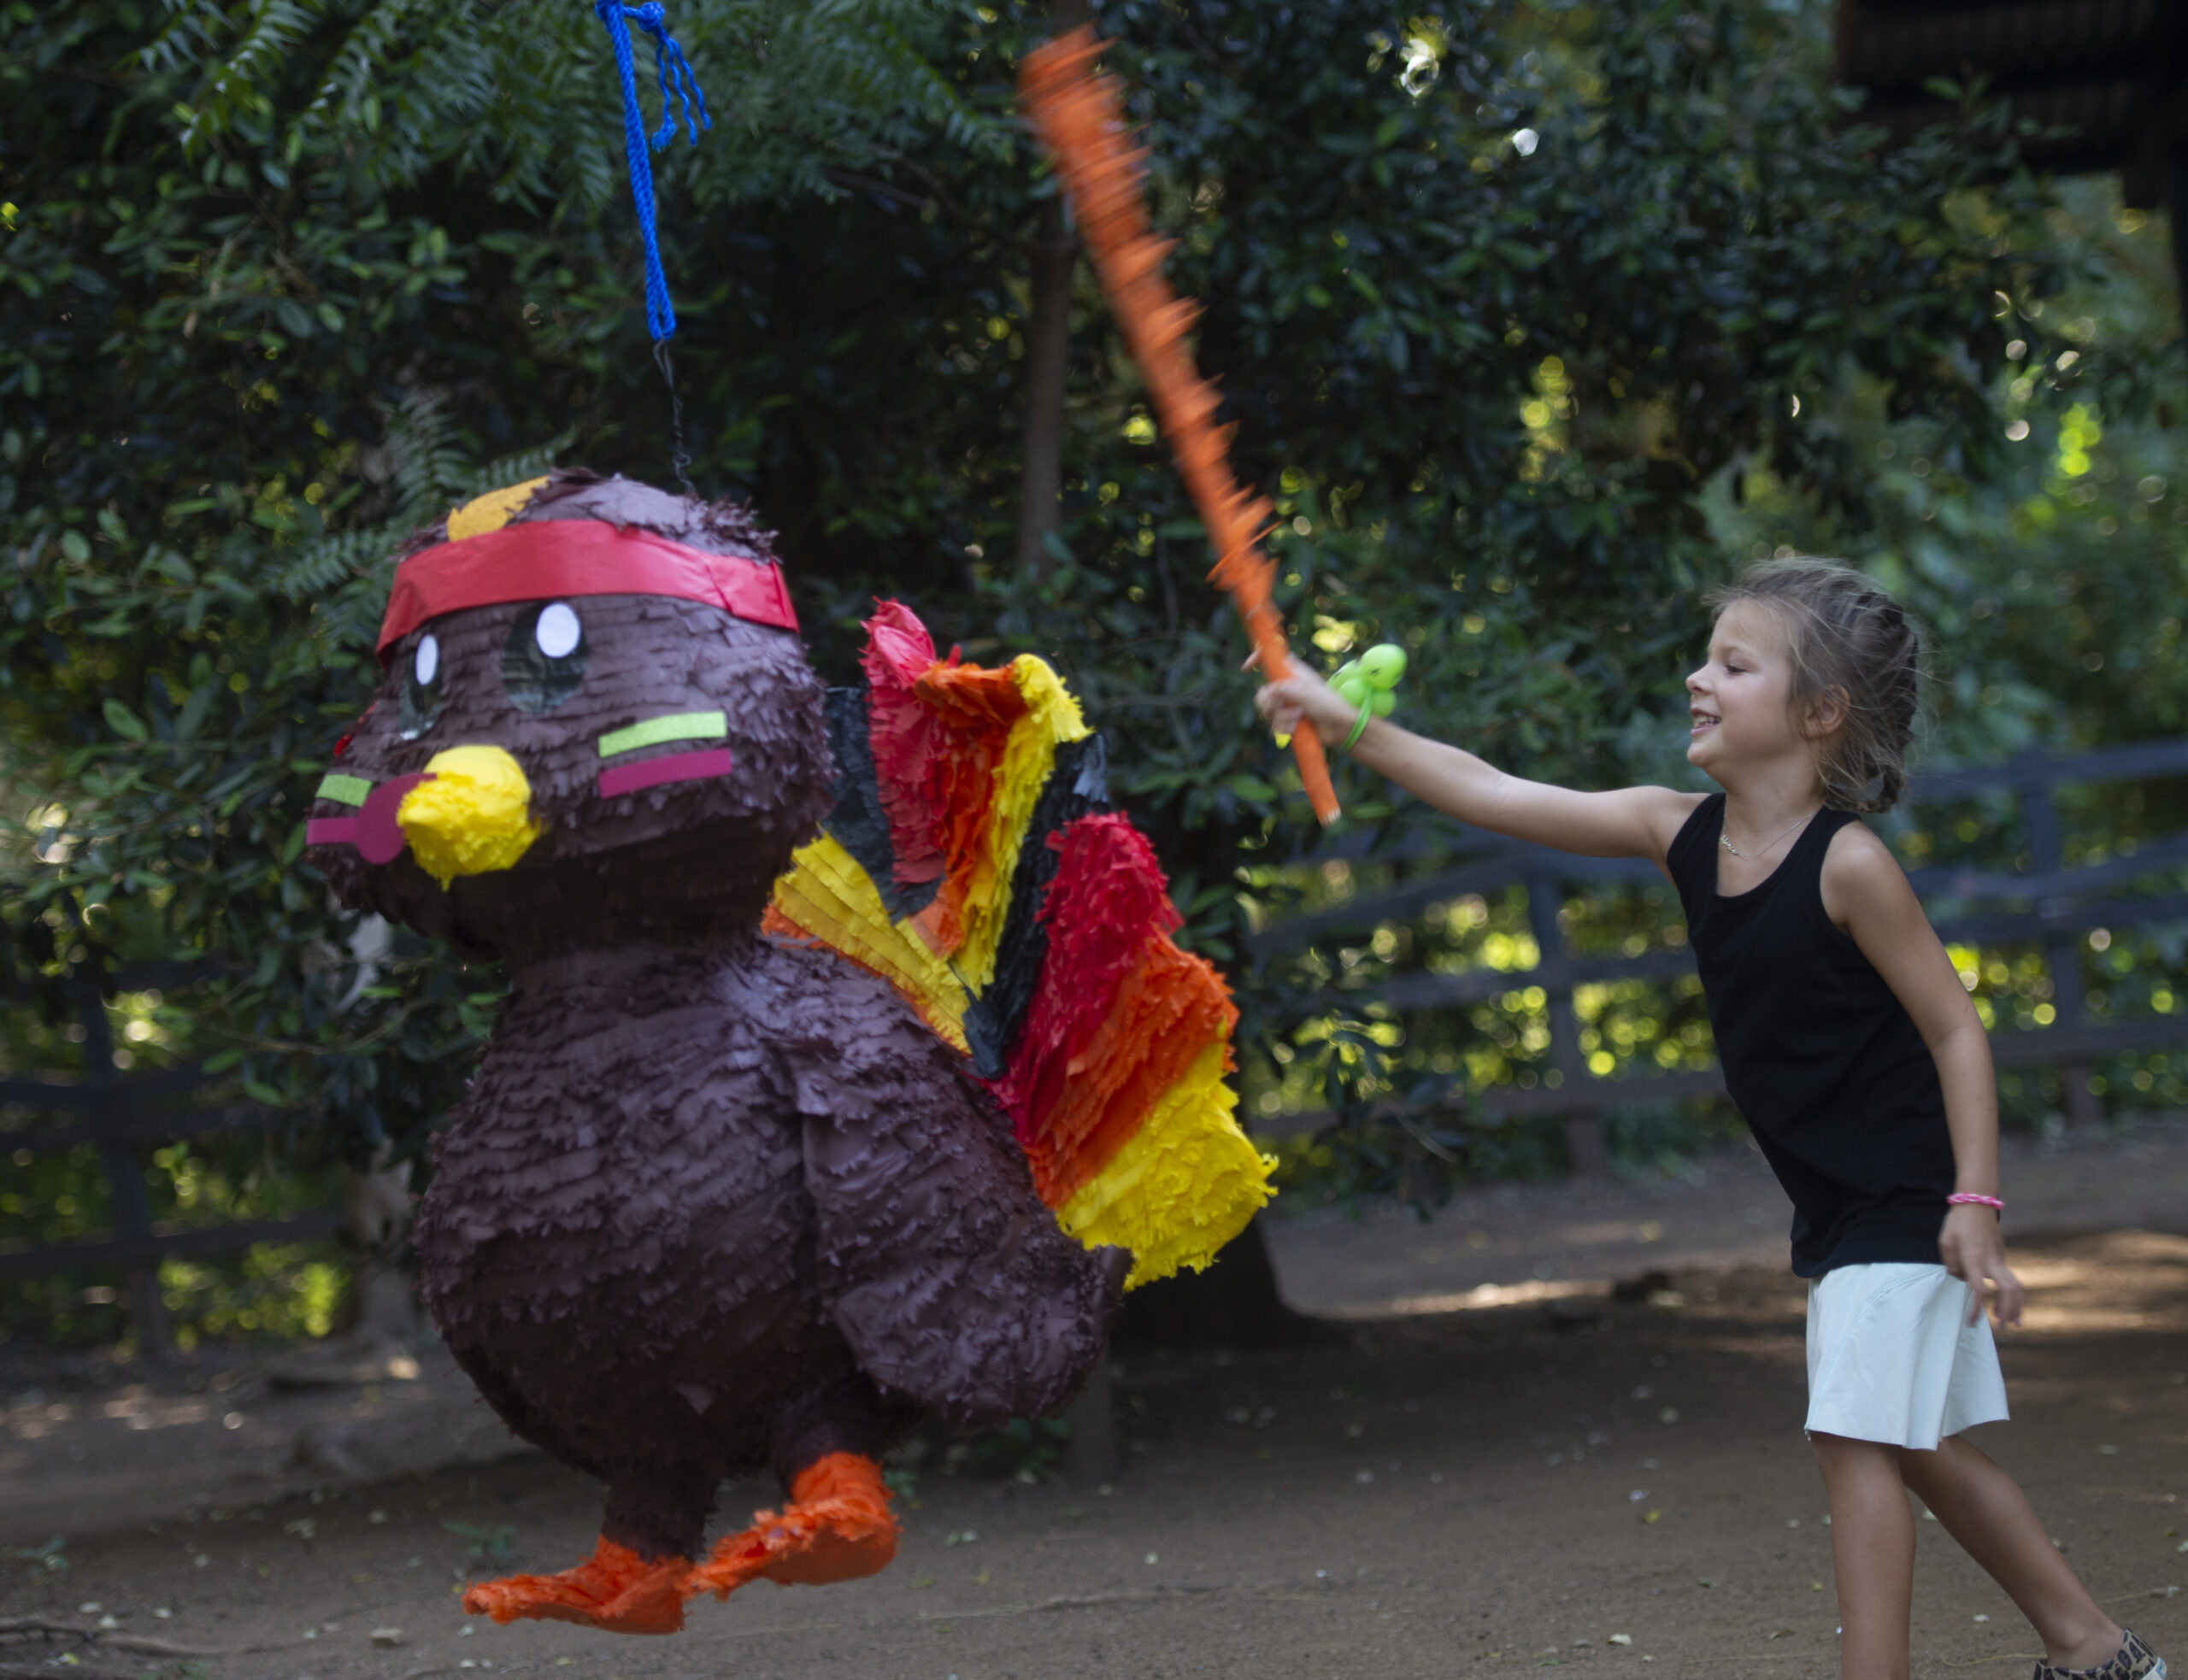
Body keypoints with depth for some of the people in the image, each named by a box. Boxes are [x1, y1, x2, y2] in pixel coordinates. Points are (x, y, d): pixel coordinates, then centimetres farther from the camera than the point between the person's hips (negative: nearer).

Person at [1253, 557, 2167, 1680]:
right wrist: (1349, 726, -7)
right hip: (1838, 1212, 8)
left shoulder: (1846, 863, -22)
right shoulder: (1680, 834, -1)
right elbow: (1495, 797, -1)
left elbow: (1956, 1031, -18)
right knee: (1920, 1446, 16)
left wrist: (1973, 1205, -23)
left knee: (1855, 1438, -12)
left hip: (1906, 1206, -8)